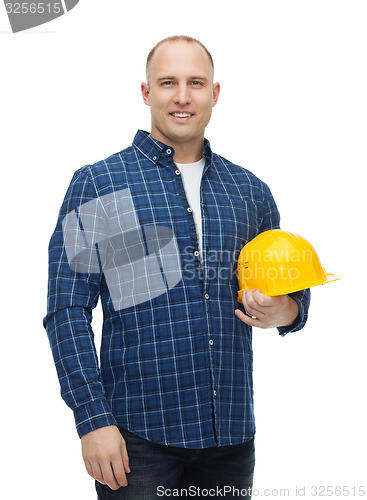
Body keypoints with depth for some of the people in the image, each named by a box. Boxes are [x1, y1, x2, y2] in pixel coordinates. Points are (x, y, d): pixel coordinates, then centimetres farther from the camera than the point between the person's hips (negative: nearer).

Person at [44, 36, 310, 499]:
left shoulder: (250, 191, 10)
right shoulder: (96, 184, -1)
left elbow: (291, 289, 20)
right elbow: (67, 311, -5)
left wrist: (285, 310, -5)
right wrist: (93, 420, -13)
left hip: (231, 434, 4)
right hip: (137, 433, -3)